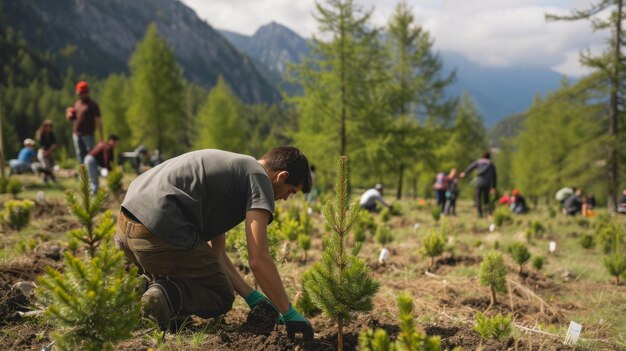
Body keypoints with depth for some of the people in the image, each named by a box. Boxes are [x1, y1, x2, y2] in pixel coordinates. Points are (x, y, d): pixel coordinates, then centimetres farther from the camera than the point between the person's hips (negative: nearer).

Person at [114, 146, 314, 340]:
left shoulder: (232, 166, 27)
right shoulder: (259, 179, -1)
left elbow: (216, 254, 27)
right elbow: (258, 260, -10)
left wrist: (252, 297, 24)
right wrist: (289, 314, -1)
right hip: (159, 235, -9)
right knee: (222, 298, 11)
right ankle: (168, 296, -14)